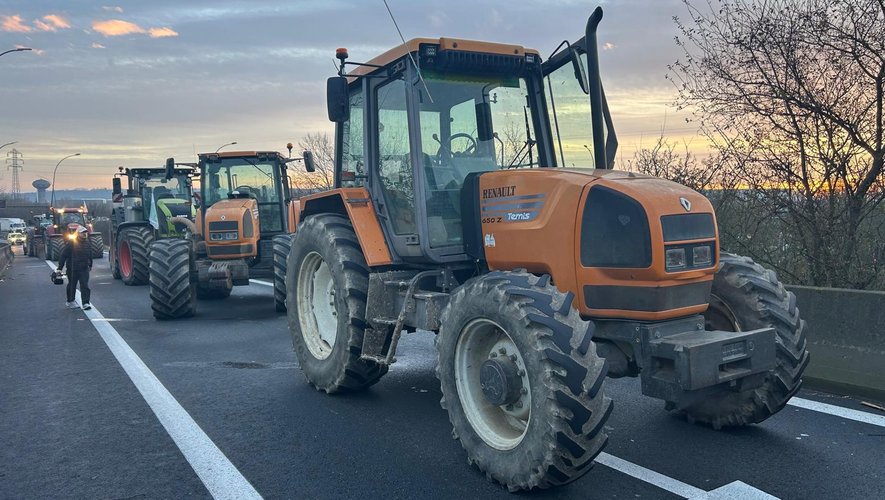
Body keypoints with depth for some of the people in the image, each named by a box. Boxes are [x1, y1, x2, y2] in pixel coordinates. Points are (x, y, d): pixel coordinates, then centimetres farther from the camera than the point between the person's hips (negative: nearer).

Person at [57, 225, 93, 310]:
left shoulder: (87, 243, 6)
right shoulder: (71, 243, -10)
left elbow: (90, 255, 20)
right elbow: (63, 255, -9)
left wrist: (90, 265, 27)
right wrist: (60, 268, -11)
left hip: (84, 269, 3)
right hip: (72, 269, -3)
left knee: (85, 286, -6)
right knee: (72, 286, 12)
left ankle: (86, 303, -10)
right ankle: (70, 301, 29)